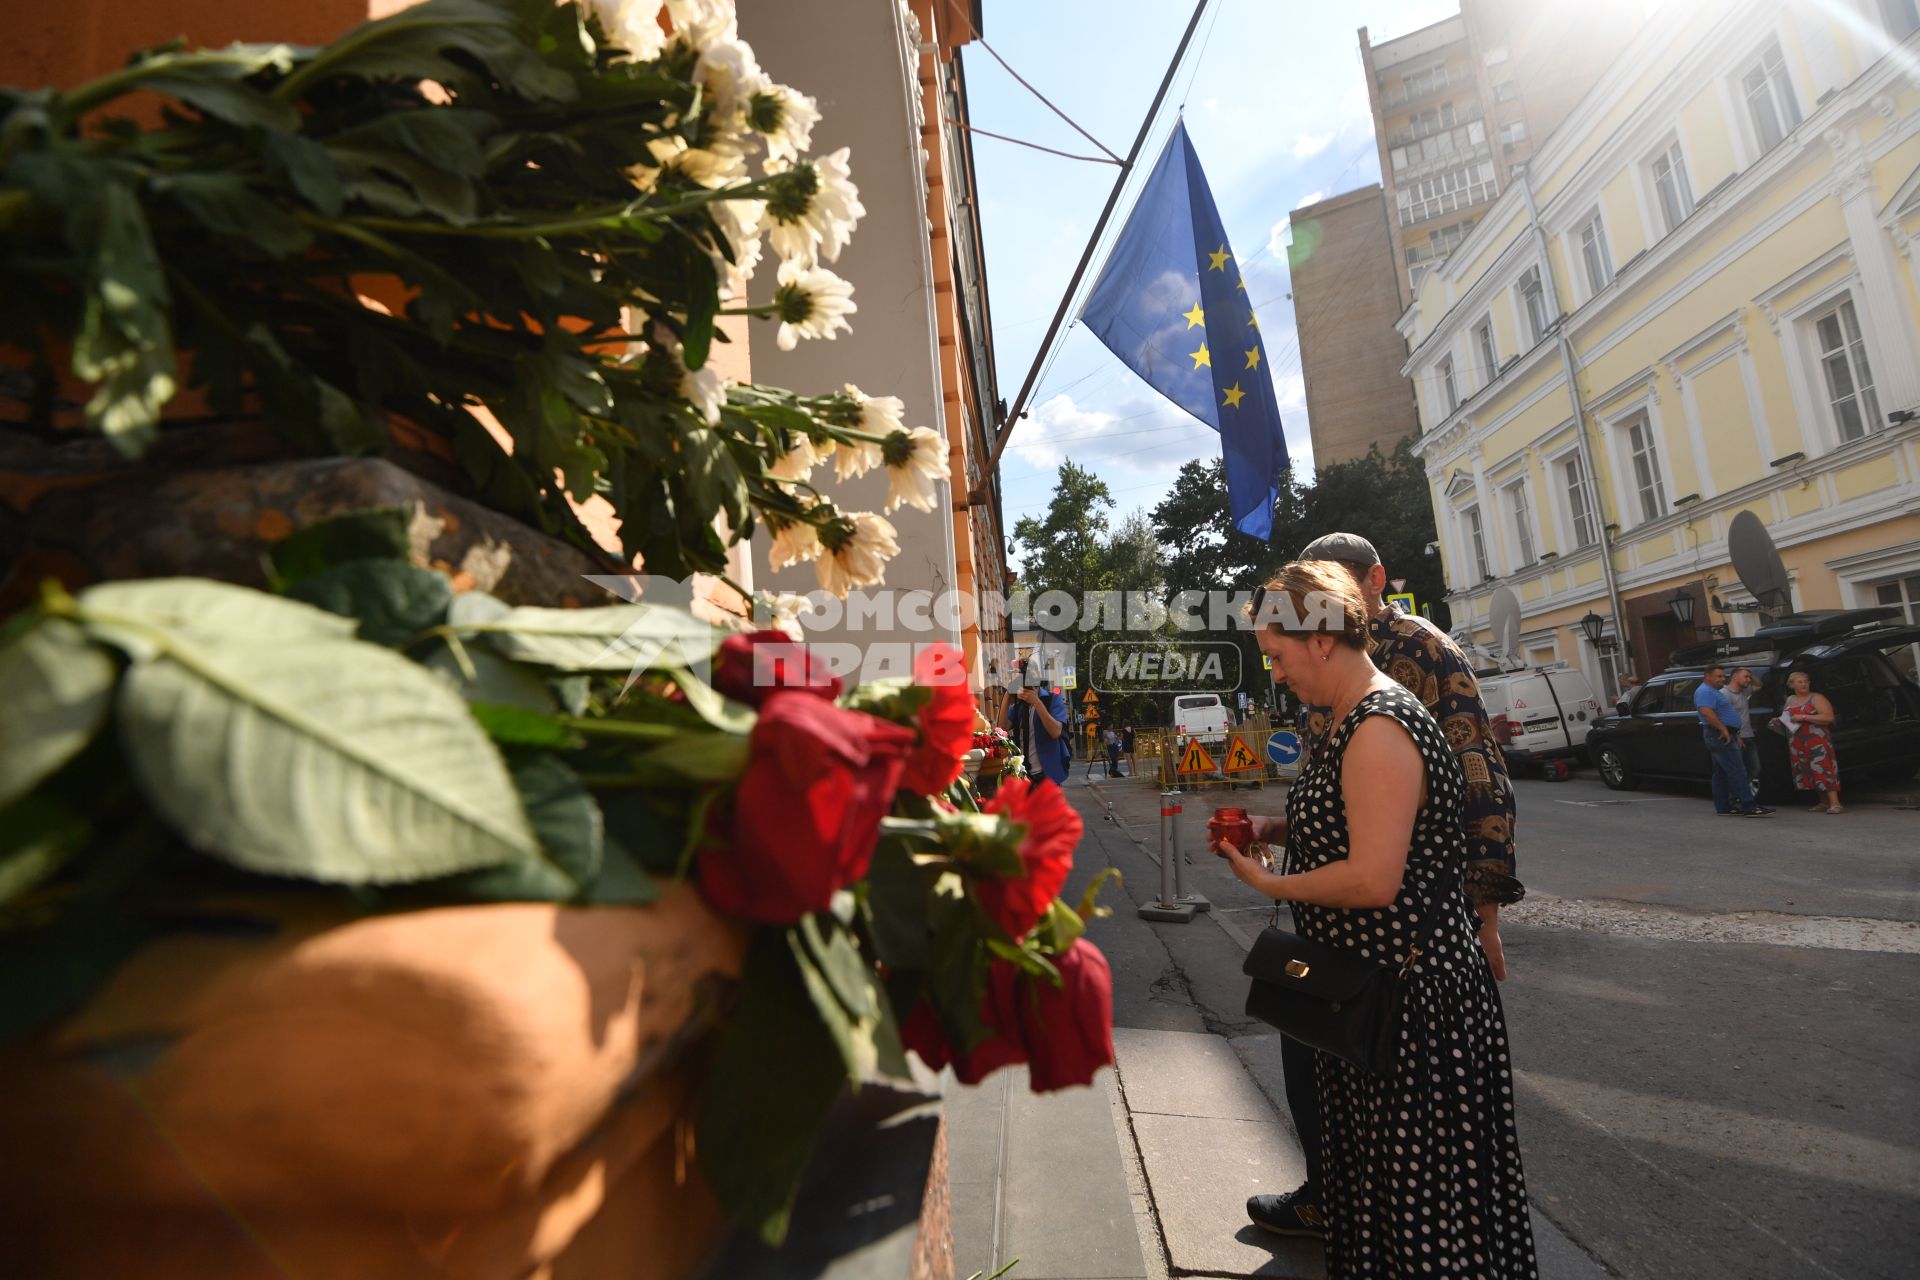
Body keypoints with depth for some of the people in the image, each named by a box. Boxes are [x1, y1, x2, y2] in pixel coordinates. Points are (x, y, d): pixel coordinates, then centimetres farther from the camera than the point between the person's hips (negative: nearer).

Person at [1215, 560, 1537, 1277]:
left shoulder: (1379, 729, -25)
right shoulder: (1352, 721, 8)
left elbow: (1373, 879, -30)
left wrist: (1270, 885, -17)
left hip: (1411, 995, -10)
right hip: (1371, 984, 10)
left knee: (1419, 1192, 9)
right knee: (1372, 1161, 25)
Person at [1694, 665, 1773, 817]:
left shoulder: (1715, 692, 23)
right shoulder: (1706, 691, -12)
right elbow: (1707, 712, -27)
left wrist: (1735, 735, 24)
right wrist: (1723, 729, -26)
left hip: (1723, 737, 11)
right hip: (1721, 736, -11)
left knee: (1721, 774, 10)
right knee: (1737, 772, -12)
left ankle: (1723, 807, 12)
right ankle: (1749, 807, -13)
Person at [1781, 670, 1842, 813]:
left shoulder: (1816, 698, -2)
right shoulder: (1790, 700, 17)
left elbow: (1828, 717, -14)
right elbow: (1788, 718, 32)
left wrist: (1804, 717, -18)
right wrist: (1780, 721, 11)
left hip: (1817, 741, -6)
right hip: (1797, 742, 6)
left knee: (1823, 769, -14)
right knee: (1808, 772, 5)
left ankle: (1835, 804, -17)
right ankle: (1824, 803, 12)